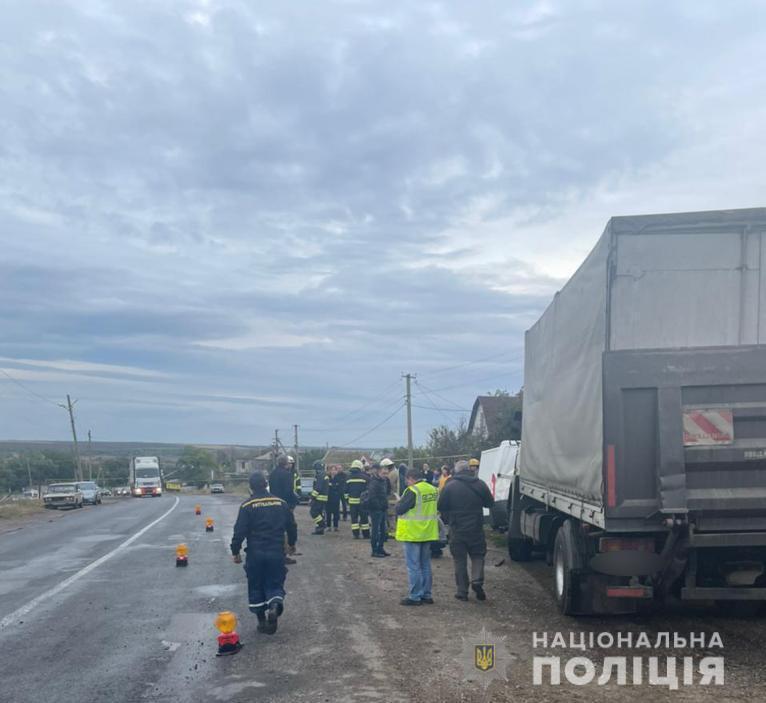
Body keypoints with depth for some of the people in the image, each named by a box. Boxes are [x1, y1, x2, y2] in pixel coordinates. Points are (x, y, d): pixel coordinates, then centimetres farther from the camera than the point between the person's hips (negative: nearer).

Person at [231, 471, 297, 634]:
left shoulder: (247, 506, -7)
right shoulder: (281, 503, 3)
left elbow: (239, 531, -10)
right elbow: (291, 526, 11)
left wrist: (235, 551, 1)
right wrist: (292, 543, 27)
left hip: (255, 553, -1)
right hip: (277, 552, 2)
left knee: (256, 587, 13)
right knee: (275, 584, 11)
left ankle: (262, 621, 15)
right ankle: (274, 605, -18)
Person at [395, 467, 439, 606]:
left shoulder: (412, 491, -18)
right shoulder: (433, 489, 5)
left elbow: (399, 509, -16)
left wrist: (399, 502, 3)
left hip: (413, 534, -7)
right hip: (428, 532, 8)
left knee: (413, 566, 0)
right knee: (425, 565, 16)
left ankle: (415, 596, 2)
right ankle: (426, 595, 21)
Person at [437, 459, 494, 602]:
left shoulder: (450, 486, -9)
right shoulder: (480, 484, -3)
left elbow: (441, 507, -6)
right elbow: (490, 503, 7)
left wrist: (446, 520, 13)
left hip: (457, 530, -1)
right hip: (476, 528, 1)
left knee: (459, 559, 7)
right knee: (478, 555, 15)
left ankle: (462, 591, 7)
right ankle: (477, 580, -8)